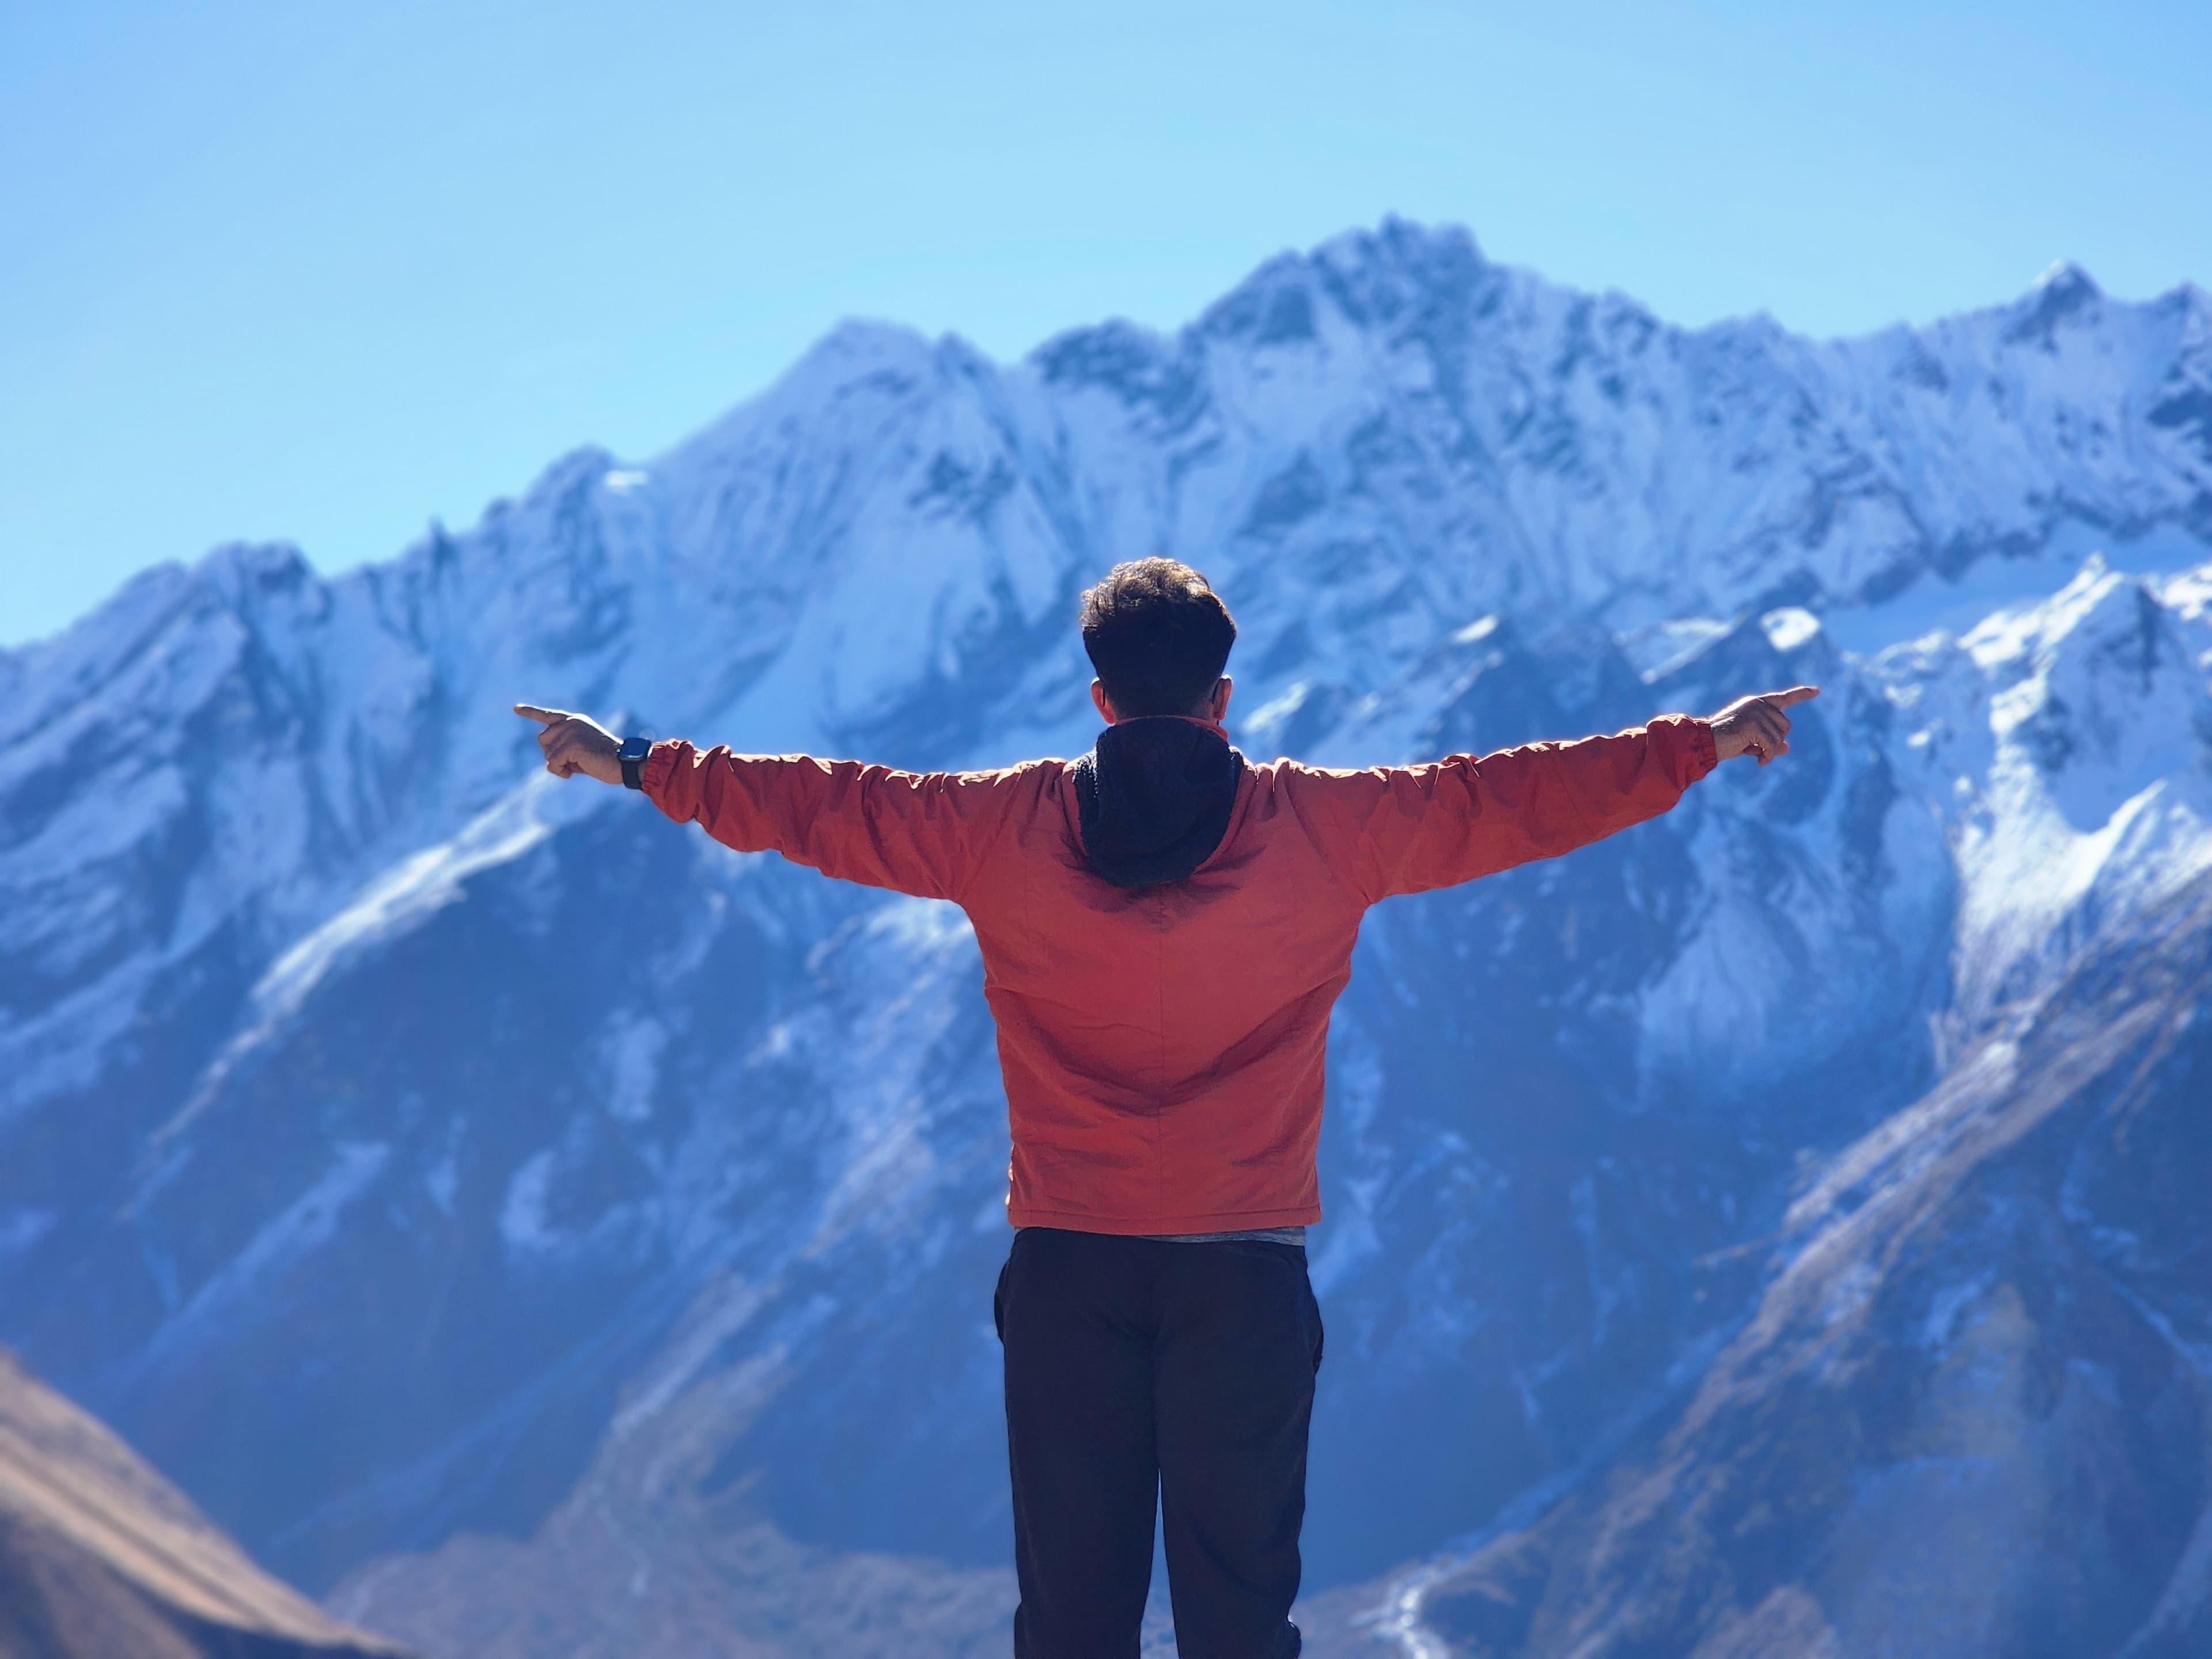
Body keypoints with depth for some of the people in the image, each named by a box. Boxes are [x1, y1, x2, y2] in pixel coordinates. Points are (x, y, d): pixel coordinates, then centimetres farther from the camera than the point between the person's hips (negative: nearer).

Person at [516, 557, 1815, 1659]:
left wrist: (639, 766, 22)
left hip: (1065, 1265, 1)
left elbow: (822, 806, 9)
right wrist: (1705, 744, 16)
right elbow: (1512, 799, 5)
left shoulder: (1007, 829, 0)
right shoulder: (1321, 828, -2)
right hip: (1246, 1267, -1)